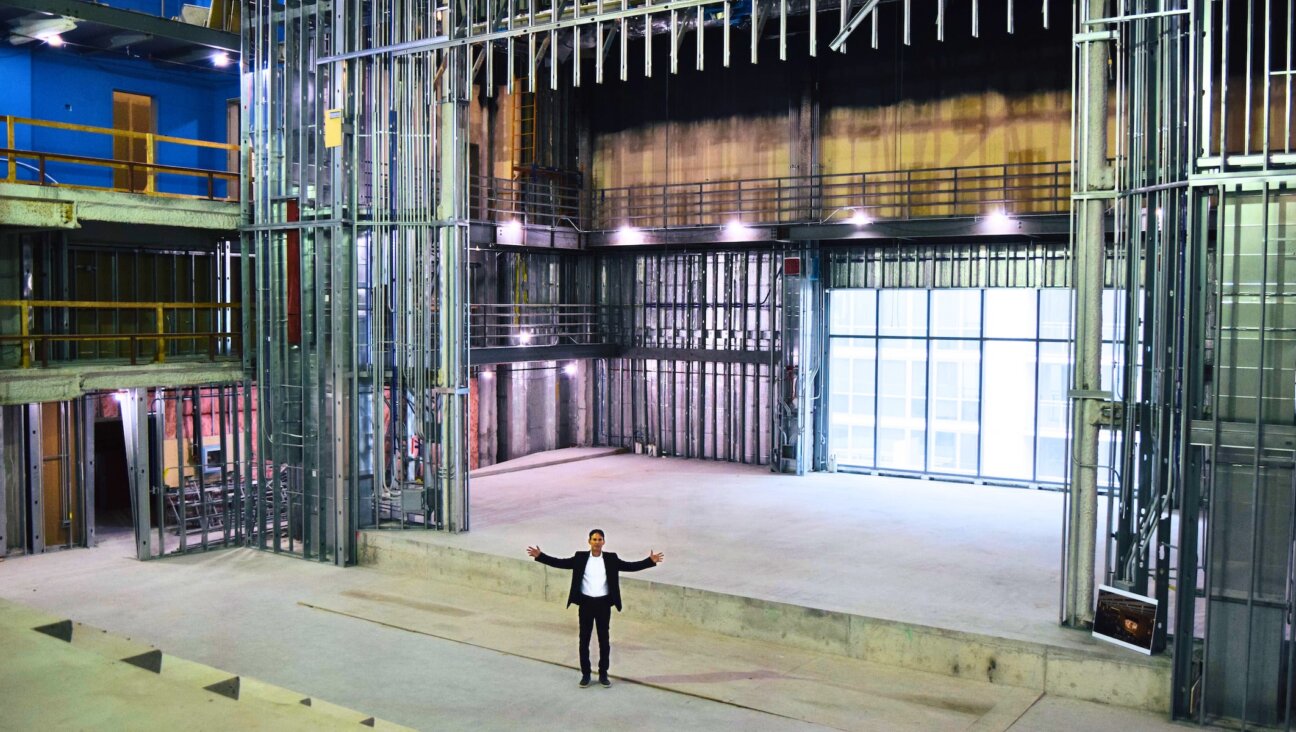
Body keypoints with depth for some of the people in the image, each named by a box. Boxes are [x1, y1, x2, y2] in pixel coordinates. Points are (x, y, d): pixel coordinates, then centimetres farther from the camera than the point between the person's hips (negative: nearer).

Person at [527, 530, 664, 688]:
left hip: (603, 604, 0)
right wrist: (540, 556, -14)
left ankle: (603, 674, 20)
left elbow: (631, 566, -4)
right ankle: (585, 674, 19)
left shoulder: (611, 559, -1)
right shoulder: (580, 558, -2)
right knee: (584, 639, 6)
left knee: (604, 640, 8)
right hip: (586, 603, 0)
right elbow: (559, 563, -4)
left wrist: (651, 561, -16)